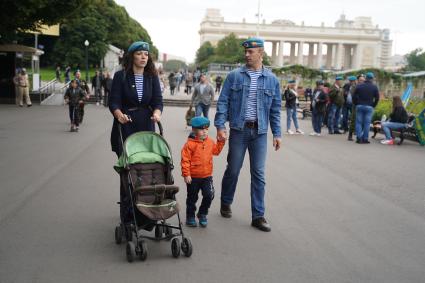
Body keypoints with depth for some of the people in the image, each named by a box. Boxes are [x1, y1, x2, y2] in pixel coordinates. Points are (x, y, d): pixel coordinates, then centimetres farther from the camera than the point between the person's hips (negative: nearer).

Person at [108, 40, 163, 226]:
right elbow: (114, 101, -6)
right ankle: (127, 216, 4)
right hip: (125, 127, -2)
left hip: (146, 127, 3)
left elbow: (158, 100, 2)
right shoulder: (121, 76, 0)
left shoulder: (152, 77, 8)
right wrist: (119, 114, -28)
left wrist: (156, 113, -21)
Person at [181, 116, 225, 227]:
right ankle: (190, 217, 28)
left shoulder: (210, 142, 3)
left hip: (207, 176, 4)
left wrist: (221, 141, 11)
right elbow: (185, 160, -15)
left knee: (209, 195, -4)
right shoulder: (190, 144, -16)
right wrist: (186, 174, -16)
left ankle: (202, 214, 19)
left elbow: (216, 151, 22)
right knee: (192, 198, 11)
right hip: (193, 177, -4)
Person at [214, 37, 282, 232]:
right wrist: (220, 125, -10)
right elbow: (223, 102, 0)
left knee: (259, 174, 3)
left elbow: (275, 108, 9)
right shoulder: (234, 76, 1)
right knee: (233, 169, 7)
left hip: (260, 132, 1)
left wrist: (277, 133, 5)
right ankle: (226, 203, 31)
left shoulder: (271, 79, 6)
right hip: (239, 130, -1)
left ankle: (258, 216, 10)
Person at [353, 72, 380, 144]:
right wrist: (373, 105, 9)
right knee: (367, 123, 0)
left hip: (359, 106, 1)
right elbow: (377, 98, -1)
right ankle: (365, 138, 0)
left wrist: (356, 104, 13)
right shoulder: (374, 87, 1)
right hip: (369, 107, -1)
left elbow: (354, 96, 4)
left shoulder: (359, 86, 4)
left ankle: (359, 138, -1)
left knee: (359, 122, 5)